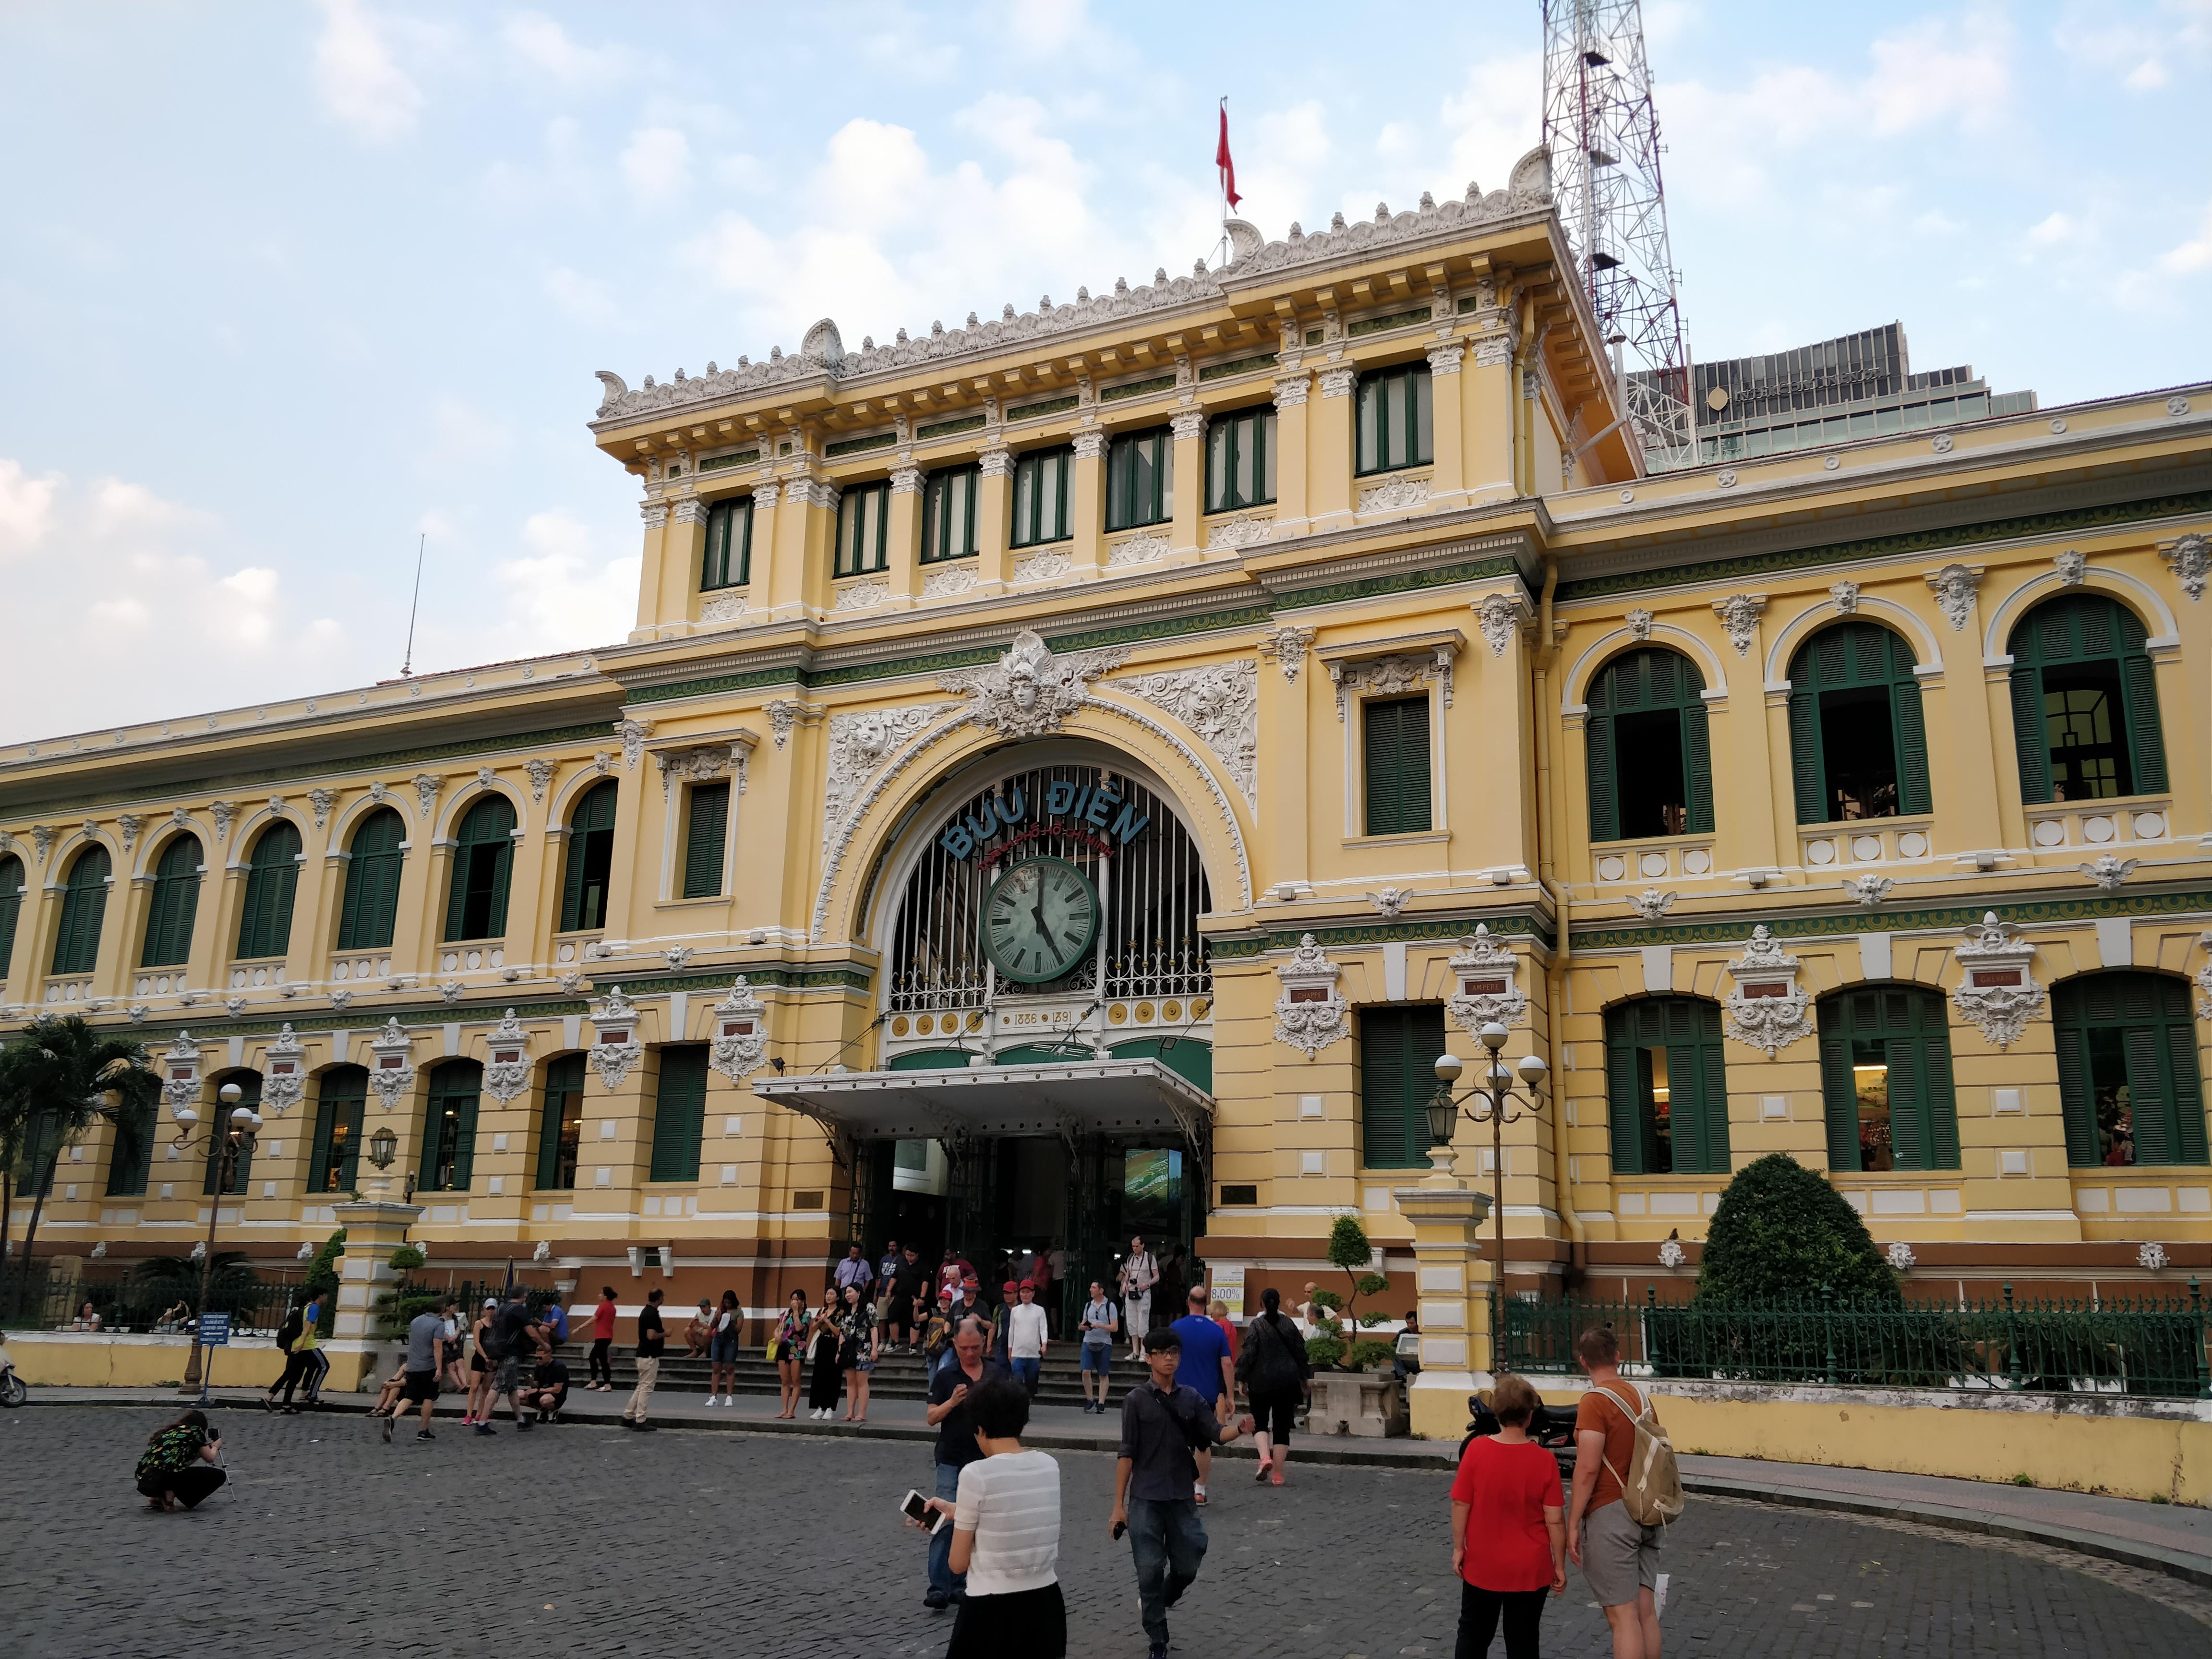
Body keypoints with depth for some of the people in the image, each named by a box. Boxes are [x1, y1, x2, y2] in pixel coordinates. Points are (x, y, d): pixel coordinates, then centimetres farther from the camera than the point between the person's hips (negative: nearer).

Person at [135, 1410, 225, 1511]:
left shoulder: (170, 1431, 28)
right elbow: (209, 1458, 17)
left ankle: (158, 1498, 15)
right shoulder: (195, 1430, 10)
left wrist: (208, 1446, 45)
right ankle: (169, 1499, -4)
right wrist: (215, 1446, 37)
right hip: (164, 1478, -8)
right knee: (219, 1476, 4)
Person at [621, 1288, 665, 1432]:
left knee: (642, 1388, 16)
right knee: (646, 1388, -4)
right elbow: (651, 1336, -27)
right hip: (649, 1356, -10)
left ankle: (628, 1417, 19)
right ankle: (640, 1422, 0)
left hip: (644, 1355, 10)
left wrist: (662, 1331, 17)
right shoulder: (652, 1314, -19)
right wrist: (665, 1334, -12)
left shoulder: (646, 1311, 11)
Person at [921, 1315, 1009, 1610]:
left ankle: (959, 1585, 16)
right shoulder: (945, 1376, -1)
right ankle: (938, 1589, -8)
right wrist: (953, 1402, -19)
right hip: (952, 1461, -2)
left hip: (986, 1461, 2)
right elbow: (931, 1418, -3)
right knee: (945, 1523, -10)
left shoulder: (997, 1374, 5)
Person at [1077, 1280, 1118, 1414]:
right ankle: (1089, 1400, 4)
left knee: (1103, 1375, 2)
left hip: (1104, 1344, -3)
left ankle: (1101, 1404, 7)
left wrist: (1099, 1325, -16)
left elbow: (1115, 1327, -4)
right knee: (1086, 1371, -11)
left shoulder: (1110, 1306, -1)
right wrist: (1084, 1326, -2)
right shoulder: (1088, 1305, 12)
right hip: (1088, 1342, 3)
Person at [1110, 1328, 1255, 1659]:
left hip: (1182, 1498, 3)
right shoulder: (1136, 1400, -5)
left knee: (1187, 1568, 9)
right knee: (1151, 1571, 0)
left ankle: (1154, 1604, 39)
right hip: (1146, 1500, -3)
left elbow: (1217, 1433, -5)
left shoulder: (1191, 1399, 6)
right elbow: (1127, 1454, -5)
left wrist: (1240, 1428, -28)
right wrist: (1119, 1505, -7)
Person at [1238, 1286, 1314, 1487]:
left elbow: (1249, 1354, -11)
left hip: (1261, 1382, -3)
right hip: (1288, 1382, 3)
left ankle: (1265, 1457, -13)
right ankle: (1278, 1474, 5)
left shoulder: (1256, 1325, -8)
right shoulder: (1289, 1324, 4)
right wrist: (1304, 1379, 16)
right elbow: (1301, 1352, 8)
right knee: (1282, 1426, 7)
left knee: (1259, 1422, 12)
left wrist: (1242, 1379, -2)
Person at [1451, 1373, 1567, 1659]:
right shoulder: (1545, 1460, -15)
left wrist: (1458, 1548, 4)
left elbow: (1461, 1505, -9)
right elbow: (1554, 1520, -11)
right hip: (1529, 1570, -1)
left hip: (1482, 1566, 1)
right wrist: (1560, 1565, 1)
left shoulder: (1476, 1449, -14)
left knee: (1473, 1635, 18)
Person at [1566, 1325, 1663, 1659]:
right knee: (1646, 1610, 10)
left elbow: (1588, 1469, -18)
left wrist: (1572, 1524, -13)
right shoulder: (1640, 1397, 9)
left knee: (1623, 1615, -5)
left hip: (1610, 1515, -8)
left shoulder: (1595, 1401, -14)